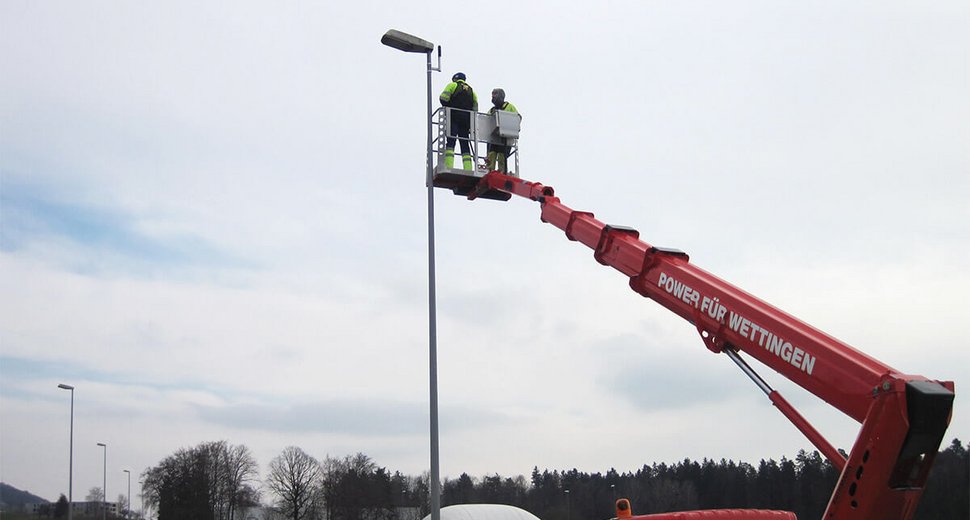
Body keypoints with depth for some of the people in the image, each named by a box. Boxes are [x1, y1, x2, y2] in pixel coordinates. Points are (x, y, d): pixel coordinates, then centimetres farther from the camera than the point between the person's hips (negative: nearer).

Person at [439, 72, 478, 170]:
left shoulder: (453, 85, 8)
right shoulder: (471, 90, 21)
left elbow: (443, 98, -6)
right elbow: (475, 108, 12)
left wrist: (447, 107, 10)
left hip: (454, 118, -4)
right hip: (466, 120, 4)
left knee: (450, 142, -10)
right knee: (465, 145, 5)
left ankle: (449, 166, -24)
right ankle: (468, 169, -6)